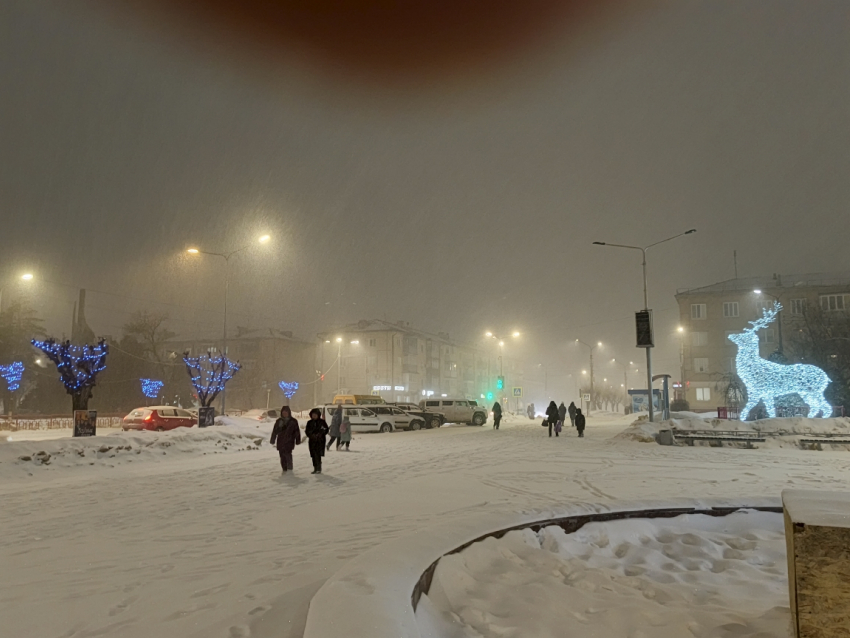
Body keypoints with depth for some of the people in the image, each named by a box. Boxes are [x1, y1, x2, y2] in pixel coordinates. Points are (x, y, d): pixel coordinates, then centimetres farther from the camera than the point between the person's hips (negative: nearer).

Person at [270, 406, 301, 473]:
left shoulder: (293, 421, 3)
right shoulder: (279, 421, 9)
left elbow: (297, 431, 5)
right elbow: (274, 431, 11)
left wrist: (298, 440, 3)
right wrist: (272, 440, 9)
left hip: (289, 441, -3)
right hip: (280, 441, 3)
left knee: (288, 454, -17)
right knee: (282, 456, 5)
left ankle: (290, 469, -9)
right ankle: (284, 469, 16)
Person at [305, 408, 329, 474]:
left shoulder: (322, 421, 1)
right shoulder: (309, 422, 9)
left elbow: (326, 429, 2)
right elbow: (306, 431, 10)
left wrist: (320, 434, -12)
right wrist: (311, 435, -8)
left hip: (320, 441, -4)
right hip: (312, 441, 4)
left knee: (318, 454, -13)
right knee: (313, 455, 4)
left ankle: (319, 469, -9)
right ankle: (315, 468, 14)